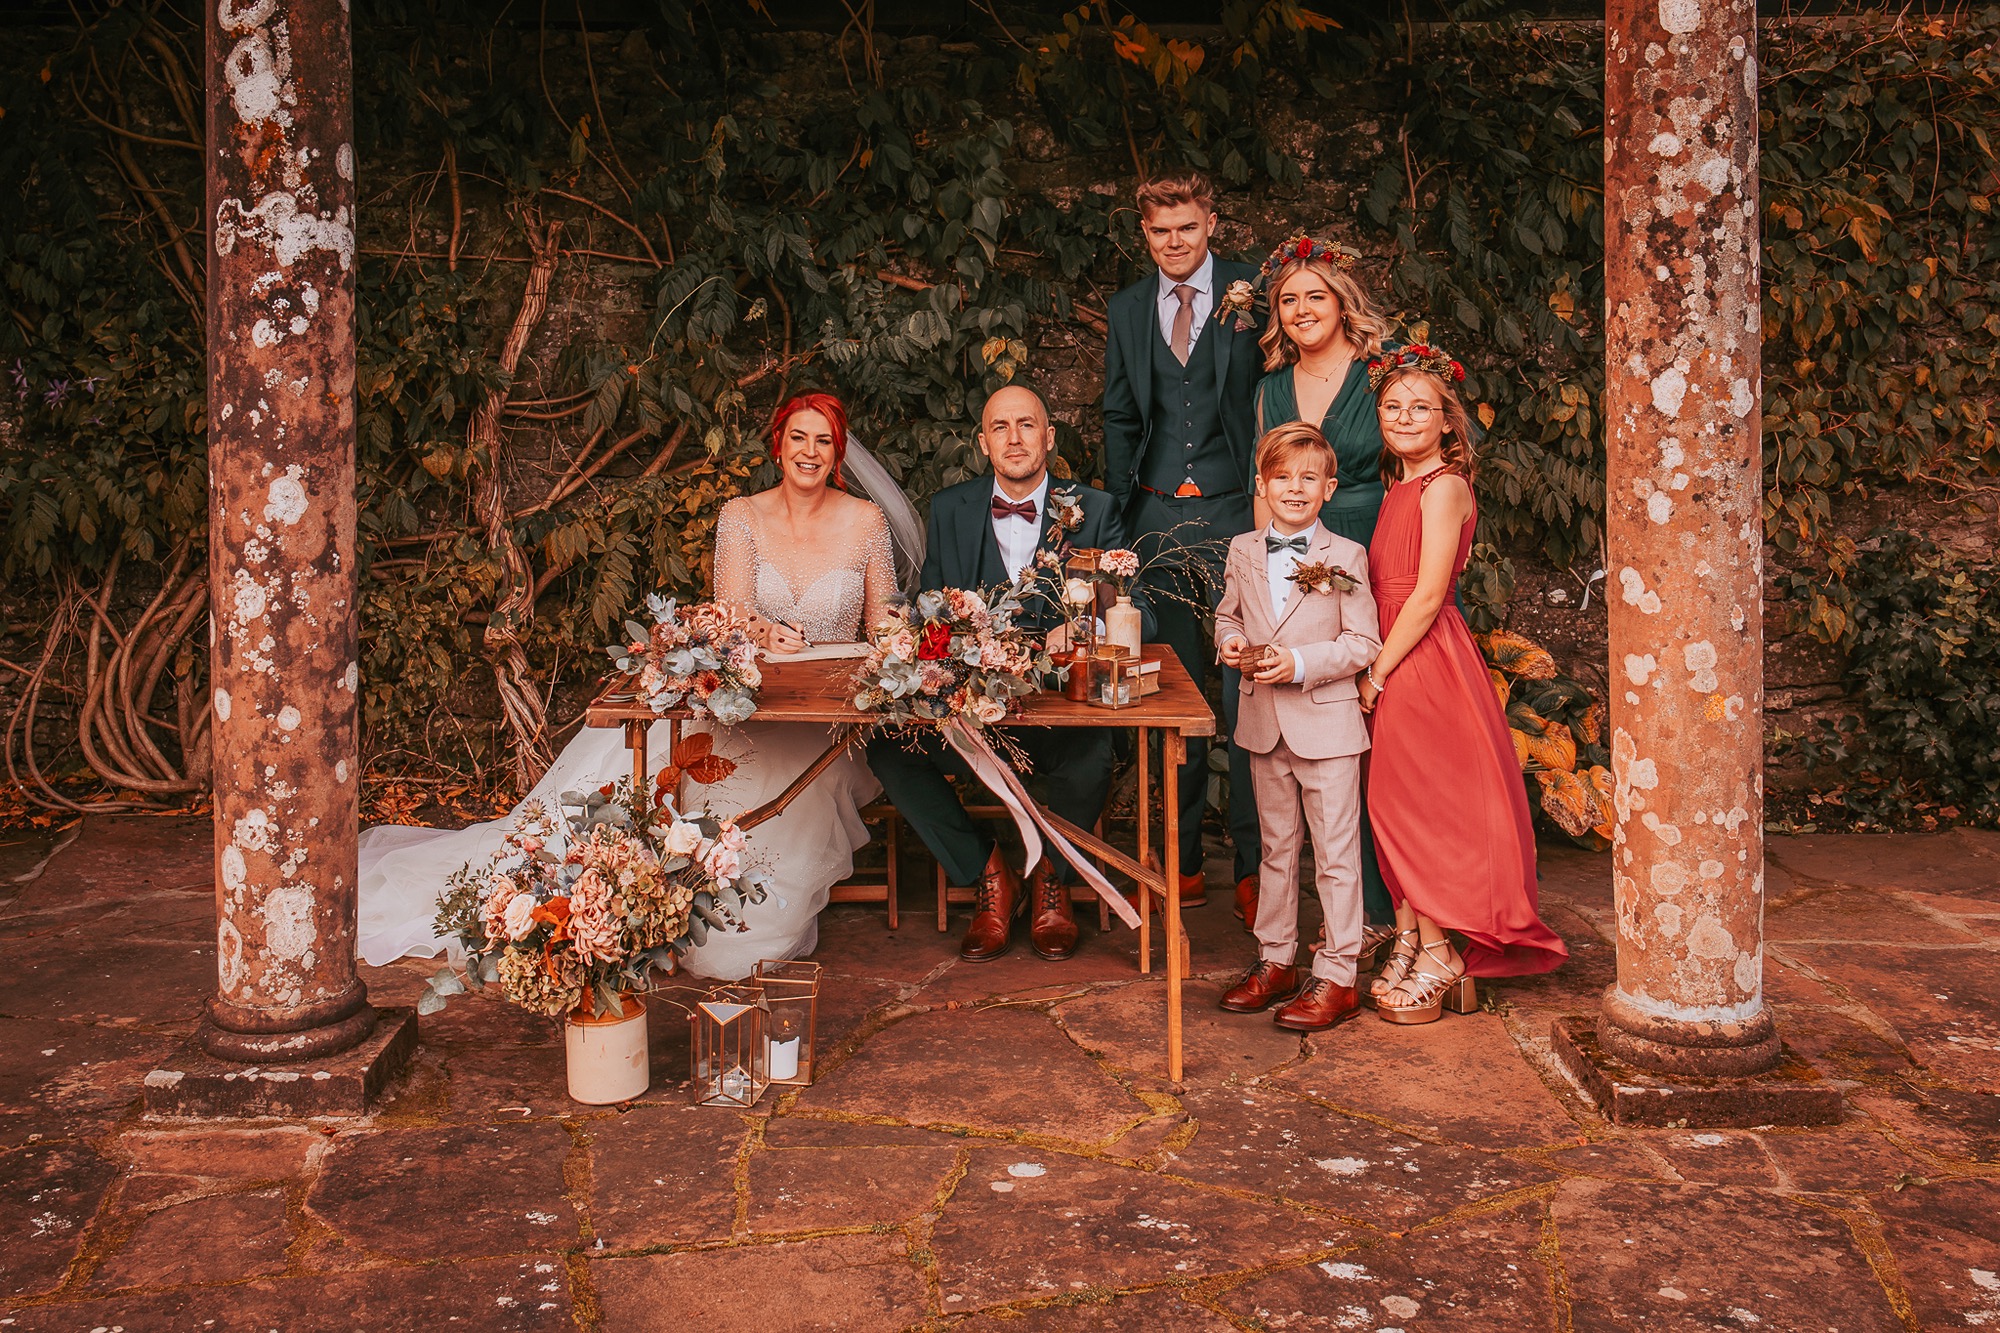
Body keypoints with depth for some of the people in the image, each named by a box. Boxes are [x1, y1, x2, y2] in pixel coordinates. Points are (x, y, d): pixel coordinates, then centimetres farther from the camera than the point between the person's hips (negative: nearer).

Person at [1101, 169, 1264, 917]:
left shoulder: (1247, 297, 4)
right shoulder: (1125, 313, 13)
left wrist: (1242, 324, -13)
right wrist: (1121, 511, 11)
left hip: (1235, 514, -3)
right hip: (1157, 518, 3)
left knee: (1246, 682, -3)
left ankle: (1253, 861, 7)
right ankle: (1182, 858, 17)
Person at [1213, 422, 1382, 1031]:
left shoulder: (1346, 558, -8)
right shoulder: (1243, 552, 5)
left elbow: (1363, 644, -9)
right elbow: (1228, 615, 17)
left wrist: (1300, 662, -21)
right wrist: (1231, 643, -5)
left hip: (1326, 722, -5)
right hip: (1263, 722, 5)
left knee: (1335, 854, 2)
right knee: (1276, 847, 17)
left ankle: (1337, 976, 12)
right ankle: (1276, 960, 29)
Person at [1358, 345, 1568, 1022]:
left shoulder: (1444, 486, -10)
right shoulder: (1398, 489, 15)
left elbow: (1428, 594, -16)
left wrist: (1377, 672, -15)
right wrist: (1376, 670, 7)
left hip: (1423, 660, -8)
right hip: (1395, 661, 8)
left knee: (1417, 807, -3)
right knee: (1396, 806, 11)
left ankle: (1438, 958, 8)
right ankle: (1410, 944, 21)